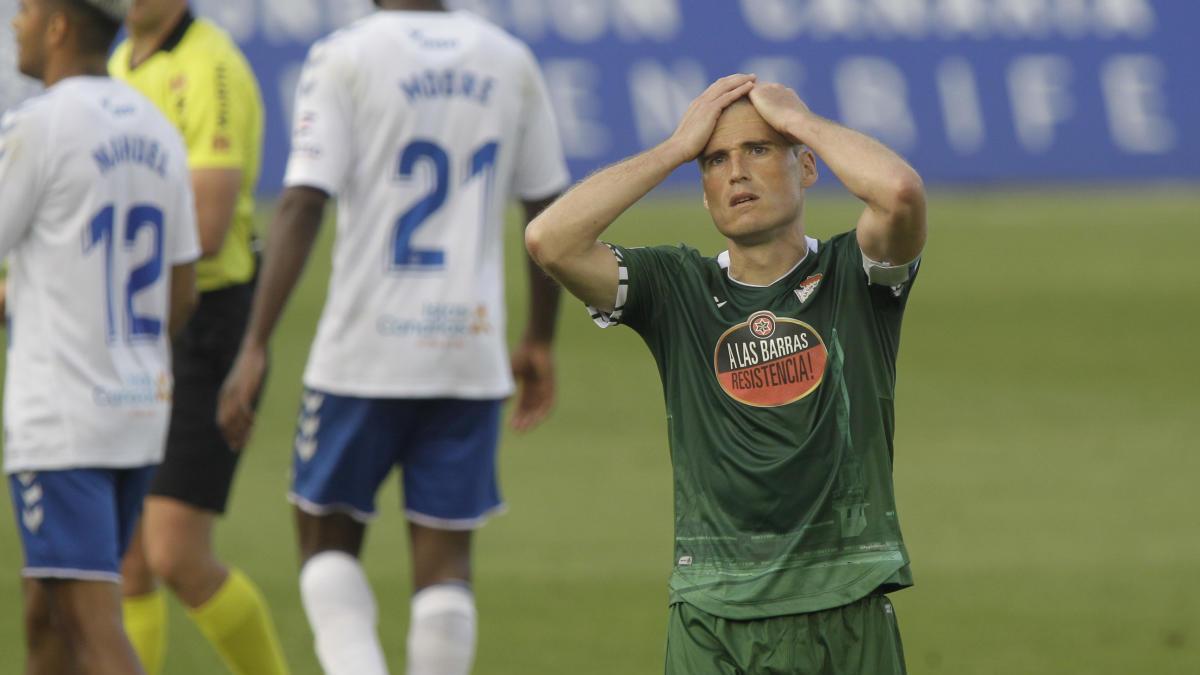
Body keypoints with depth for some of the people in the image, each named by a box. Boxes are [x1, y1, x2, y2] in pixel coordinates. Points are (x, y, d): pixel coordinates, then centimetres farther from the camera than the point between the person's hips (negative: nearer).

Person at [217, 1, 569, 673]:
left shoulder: (345, 58, -6)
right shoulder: (512, 63, 7)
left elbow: (302, 208, -13)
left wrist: (256, 348, -13)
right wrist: (540, 342, 23)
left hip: (364, 350, -3)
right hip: (471, 351, 3)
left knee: (327, 535, 12)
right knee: (446, 556, 6)